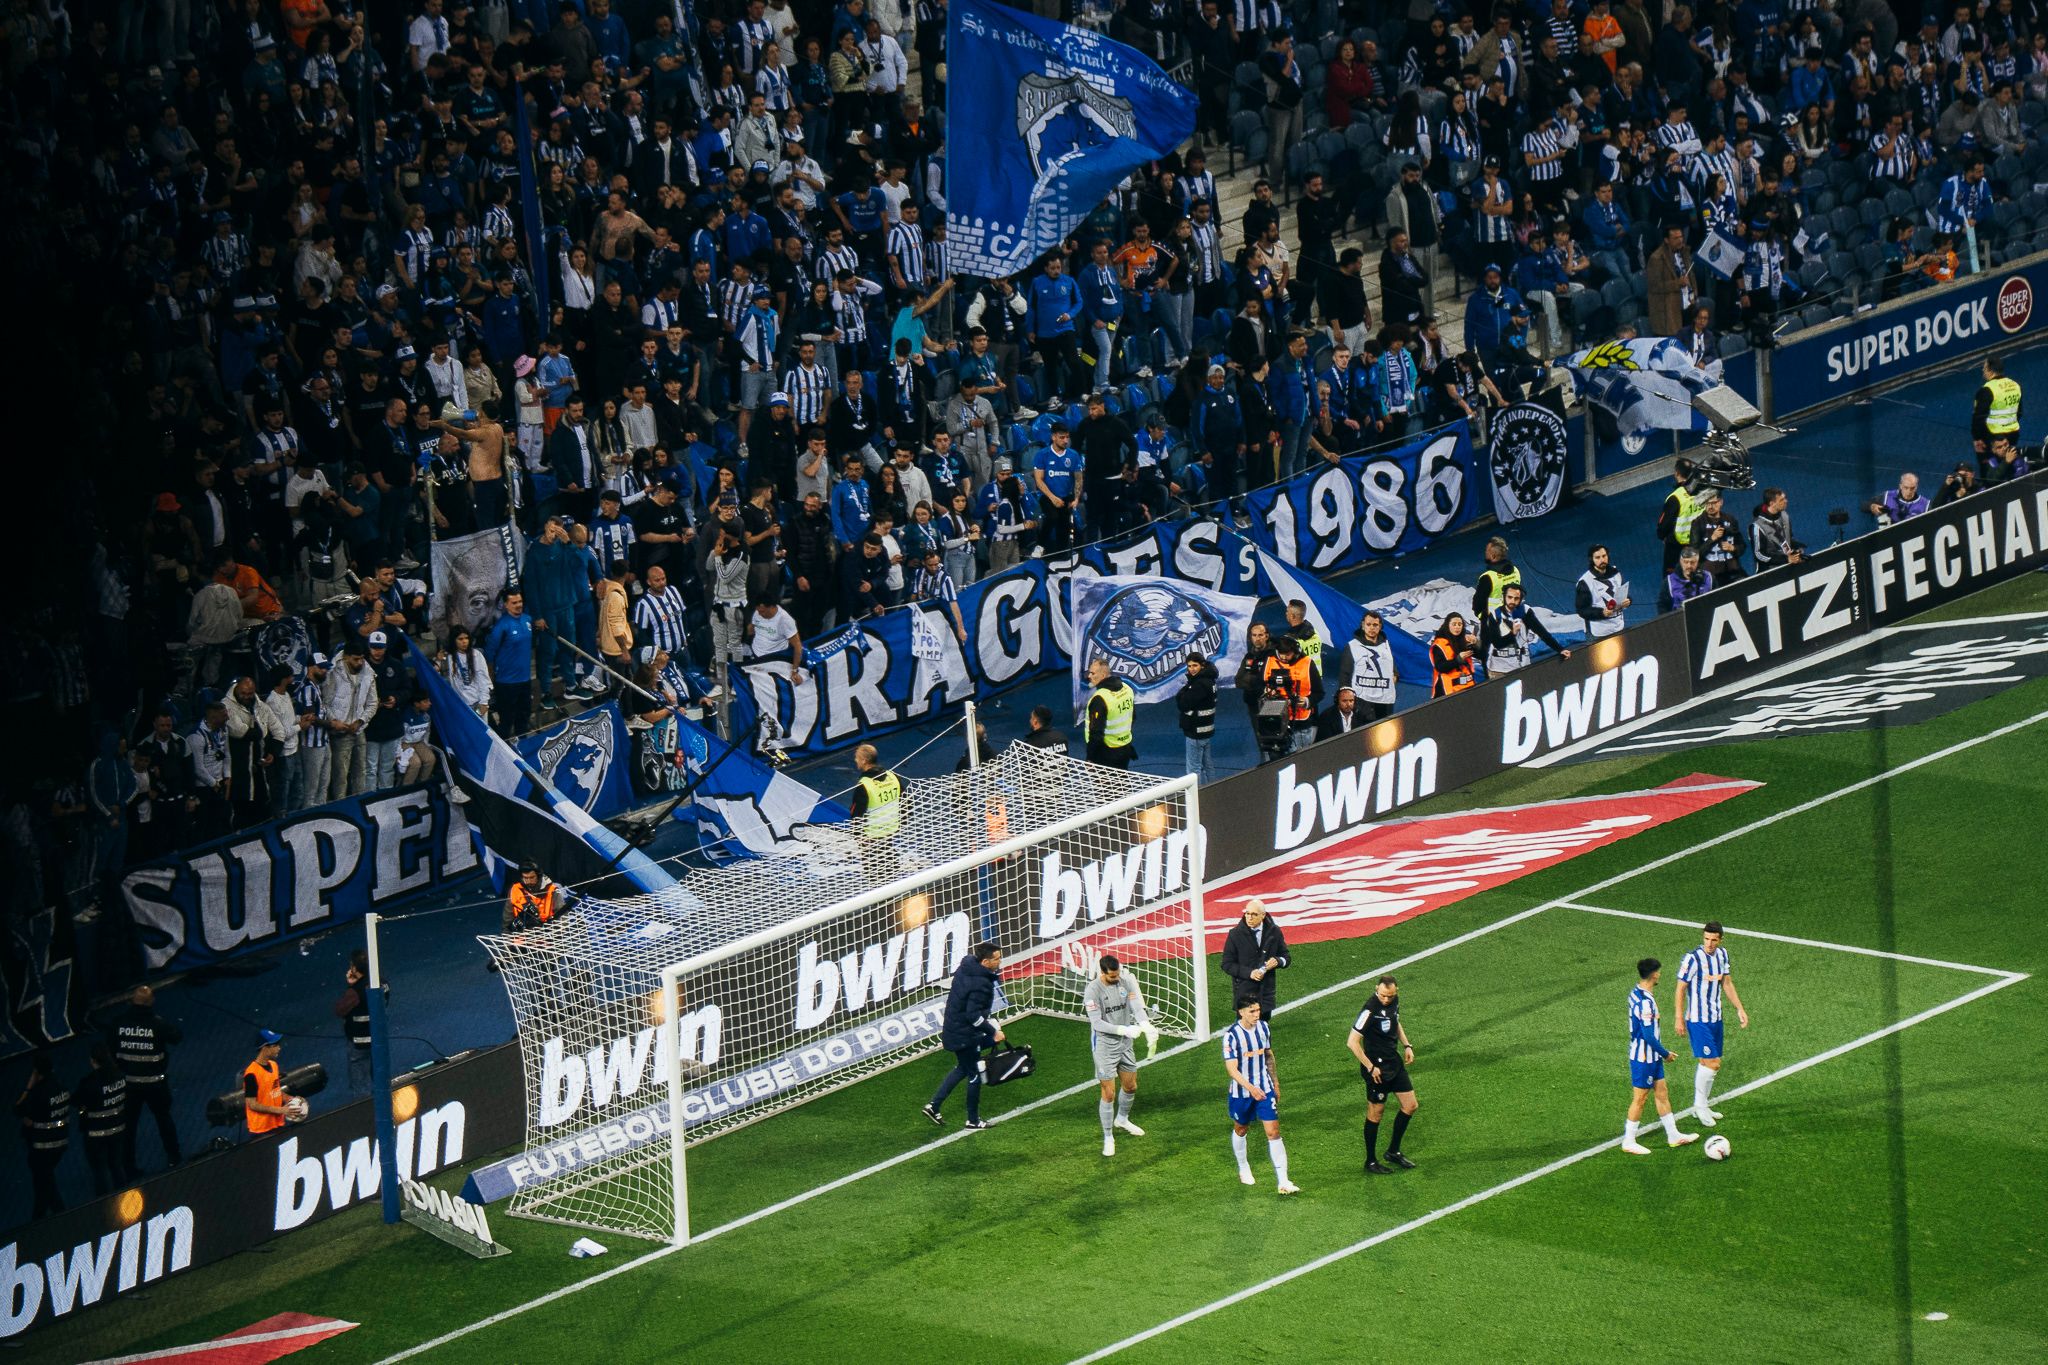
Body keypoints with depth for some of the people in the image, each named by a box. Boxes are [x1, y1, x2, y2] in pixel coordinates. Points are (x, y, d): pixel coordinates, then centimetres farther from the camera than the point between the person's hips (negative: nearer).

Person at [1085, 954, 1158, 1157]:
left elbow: (1137, 1006, -13)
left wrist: (1147, 1026, -32)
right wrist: (1124, 1030, -33)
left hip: (1125, 1044, 6)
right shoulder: (1093, 991, -21)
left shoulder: (1125, 982, -6)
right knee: (1109, 1094, -3)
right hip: (1105, 1046, -6)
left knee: (1130, 1087, 20)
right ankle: (1108, 1138, 11)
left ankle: (1122, 1119, 48)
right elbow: (1097, 1023, -23)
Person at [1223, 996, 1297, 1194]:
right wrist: (1250, 1087, -37)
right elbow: (1232, 1069, -24)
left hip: (1265, 1090, 3)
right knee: (1240, 1130, 17)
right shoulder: (1231, 1035, -20)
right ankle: (1243, 1169, 43)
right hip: (1241, 1093, -3)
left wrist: (1275, 1083, 18)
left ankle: (1283, 1182, -9)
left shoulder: (1263, 1027, -2)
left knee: (1273, 1132, -6)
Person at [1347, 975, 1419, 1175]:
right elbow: (1352, 1042, -23)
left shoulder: (1394, 1001, 0)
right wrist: (1370, 1067, -20)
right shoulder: (1370, 1010, -24)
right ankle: (1371, 1162, 14)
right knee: (1376, 1113, 2)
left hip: (1395, 1061, 8)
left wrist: (1407, 1045, 11)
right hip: (1377, 1067, -8)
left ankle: (1394, 1151, 27)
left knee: (1410, 1106, 11)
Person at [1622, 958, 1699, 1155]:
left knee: (1662, 1092, 17)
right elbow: (1649, 1035, -25)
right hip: (1644, 1058, -10)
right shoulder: (1645, 1002, -26)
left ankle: (1673, 1135, 26)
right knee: (1640, 1098, 1)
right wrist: (1666, 1054, -13)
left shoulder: (1636, 994, 4)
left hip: (1651, 1056, 10)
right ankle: (1629, 1142, 12)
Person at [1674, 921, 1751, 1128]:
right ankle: (1700, 1106, 1)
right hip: (1697, 1020, -7)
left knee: (1706, 1063, 11)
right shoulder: (1692, 959, -17)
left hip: (1715, 1018, 7)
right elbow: (1680, 990, -12)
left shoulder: (1722, 954, 5)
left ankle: (1700, 1107, 21)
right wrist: (1679, 1019, -13)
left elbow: (1727, 983, 18)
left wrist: (1739, 1009, 16)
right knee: (1711, 1063, -12)